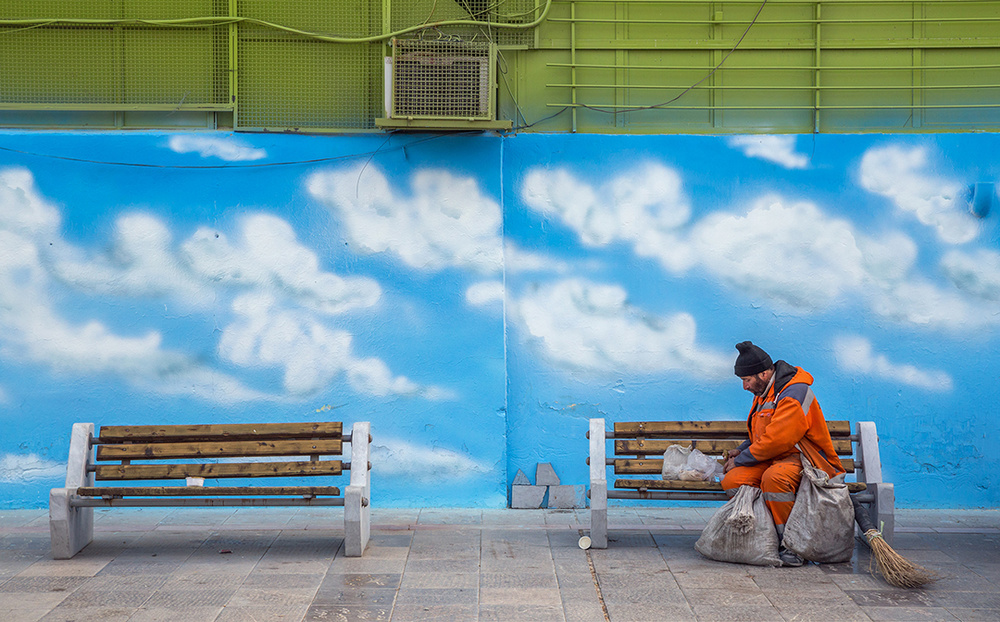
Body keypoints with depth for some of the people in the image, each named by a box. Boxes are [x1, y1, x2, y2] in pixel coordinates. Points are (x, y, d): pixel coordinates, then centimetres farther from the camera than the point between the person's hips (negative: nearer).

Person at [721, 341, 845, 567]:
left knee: (774, 478, -40)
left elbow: (775, 441, -24)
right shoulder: (765, 392, 14)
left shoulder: (793, 395, -18)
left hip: (801, 458, -9)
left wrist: (740, 460, -13)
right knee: (732, 481, -17)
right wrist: (741, 450, 10)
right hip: (772, 458, 9)